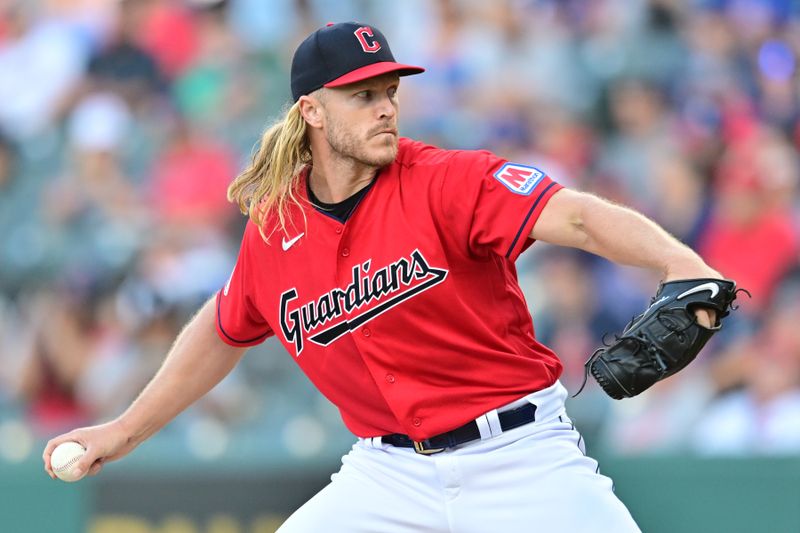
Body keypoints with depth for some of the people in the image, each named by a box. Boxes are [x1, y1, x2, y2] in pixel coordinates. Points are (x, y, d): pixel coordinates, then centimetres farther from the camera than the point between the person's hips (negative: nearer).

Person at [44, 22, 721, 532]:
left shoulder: (448, 182, -12)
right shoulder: (273, 231, 2)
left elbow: (576, 215, -28)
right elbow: (224, 331, 22)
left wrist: (680, 262, -47)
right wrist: (126, 430, 25)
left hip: (520, 456, -4)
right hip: (391, 474, 4)